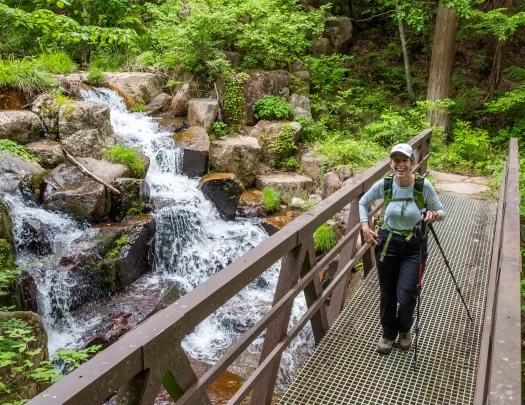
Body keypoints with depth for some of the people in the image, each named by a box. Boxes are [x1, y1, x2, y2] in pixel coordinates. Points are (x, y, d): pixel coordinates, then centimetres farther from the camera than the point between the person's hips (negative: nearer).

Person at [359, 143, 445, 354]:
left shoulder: (424, 186, -16)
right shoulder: (383, 185, -11)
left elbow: (442, 212, -4)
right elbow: (363, 203, 7)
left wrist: (434, 215, -27)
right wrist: (365, 227, -5)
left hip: (414, 246, -1)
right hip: (387, 243, 2)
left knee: (406, 295, -4)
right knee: (387, 293, 13)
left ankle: (405, 330, 31)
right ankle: (388, 334, 38)